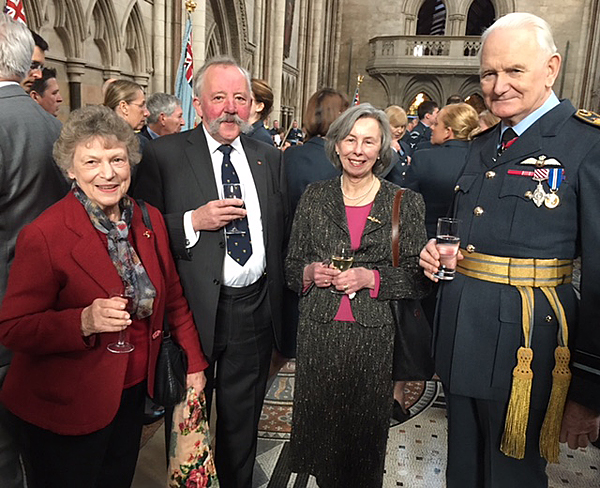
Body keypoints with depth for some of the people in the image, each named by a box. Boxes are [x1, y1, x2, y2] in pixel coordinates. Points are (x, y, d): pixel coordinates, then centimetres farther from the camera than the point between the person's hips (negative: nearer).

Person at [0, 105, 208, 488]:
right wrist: (84, 322, -33)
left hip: (132, 390, 5)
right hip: (66, 406, -5)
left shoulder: (150, 220, -3)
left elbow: (173, 297, 7)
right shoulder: (44, 235, -20)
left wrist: (194, 361, 9)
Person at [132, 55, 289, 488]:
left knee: (242, 420, 21)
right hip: (194, 310, -3)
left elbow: (282, 233, 11)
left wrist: (278, 300, 6)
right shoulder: (164, 154, -6)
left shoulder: (270, 159, 7)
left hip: (255, 310, 4)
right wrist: (193, 221, -23)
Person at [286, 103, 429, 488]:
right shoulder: (314, 197, 5)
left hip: (373, 336, -1)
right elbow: (291, 266, 9)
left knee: (364, 425, 9)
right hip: (318, 332, 2)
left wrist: (371, 278, -15)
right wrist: (310, 272, -11)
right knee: (318, 422, 11)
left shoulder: (406, 204, 0)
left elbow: (417, 277, 0)